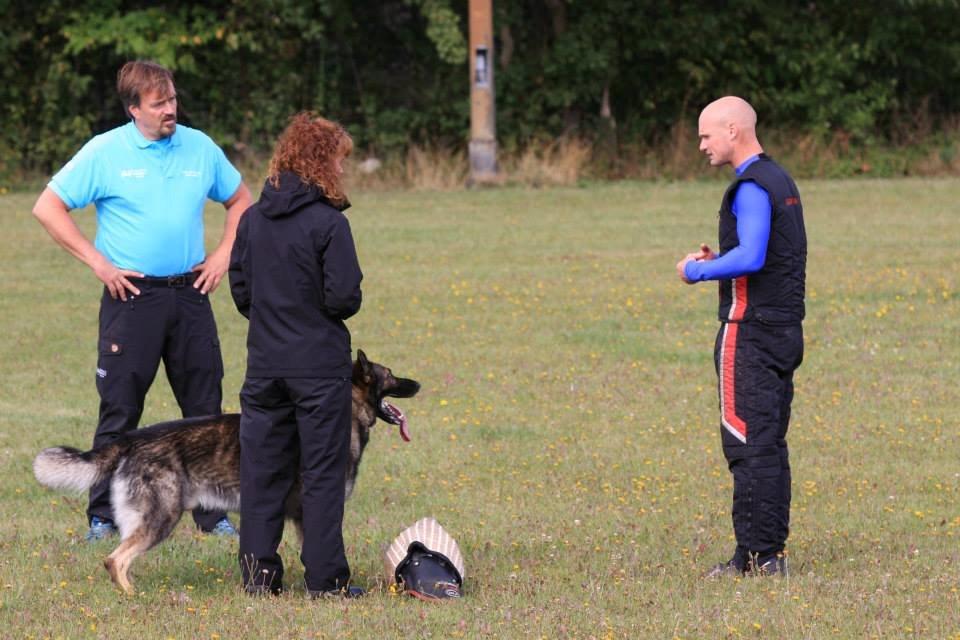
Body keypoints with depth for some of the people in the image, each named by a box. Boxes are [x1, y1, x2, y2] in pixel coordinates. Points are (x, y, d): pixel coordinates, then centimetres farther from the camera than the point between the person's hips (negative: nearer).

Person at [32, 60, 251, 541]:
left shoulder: (199, 148, 6)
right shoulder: (105, 152, -5)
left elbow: (240, 201, 20)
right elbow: (47, 208, -5)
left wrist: (224, 254, 6)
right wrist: (97, 262, -9)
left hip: (190, 291, 4)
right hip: (131, 294, -4)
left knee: (205, 408, 6)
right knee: (120, 411, -1)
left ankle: (211, 512, 14)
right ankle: (103, 516, 5)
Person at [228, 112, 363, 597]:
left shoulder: (252, 220, 3)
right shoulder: (328, 223, -13)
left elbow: (240, 289, 7)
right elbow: (343, 298, -15)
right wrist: (327, 310, 7)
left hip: (264, 364, 5)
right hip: (321, 366, -5)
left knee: (262, 471, 10)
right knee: (323, 474, 2)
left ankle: (258, 574, 10)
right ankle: (325, 579, 2)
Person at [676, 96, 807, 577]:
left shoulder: (751, 187, -14)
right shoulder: (780, 181, 16)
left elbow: (750, 258, -24)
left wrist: (697, 271, -10)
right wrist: (716, 260, 15)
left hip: (750, 332, -10)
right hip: (785, 331, 10)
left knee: (748, 444, -8)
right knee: (770, 444, 11)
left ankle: (757, 554, -9)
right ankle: (771, 551, 13)